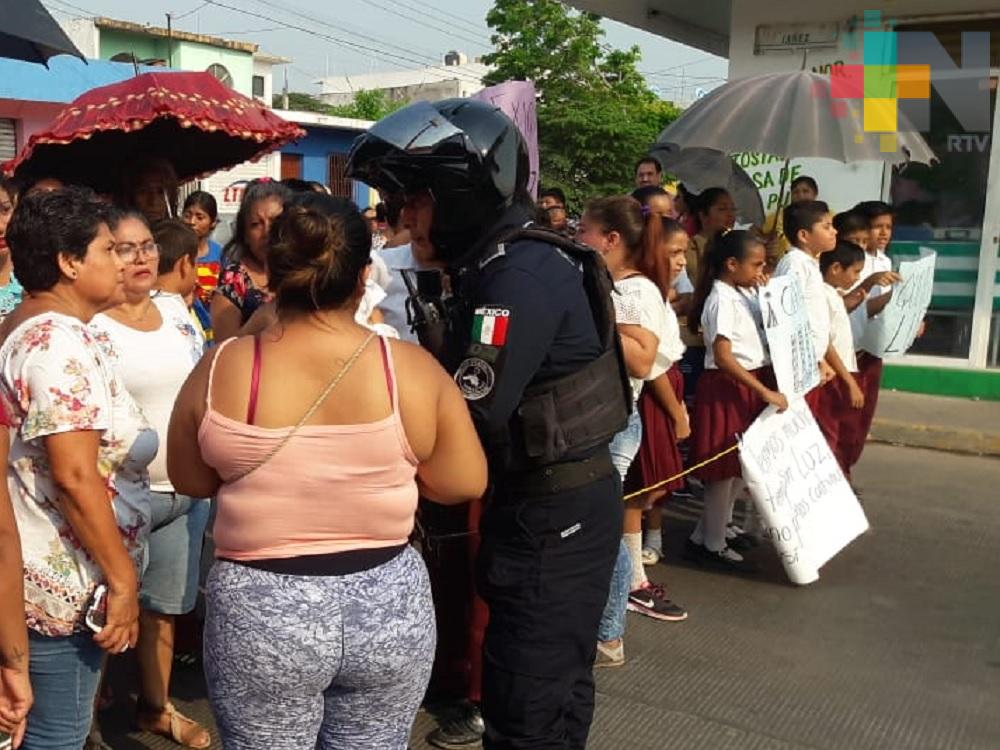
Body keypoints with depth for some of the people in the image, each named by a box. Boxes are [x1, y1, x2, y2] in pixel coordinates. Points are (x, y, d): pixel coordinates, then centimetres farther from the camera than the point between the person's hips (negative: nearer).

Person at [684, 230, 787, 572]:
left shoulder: (744, 295, 10)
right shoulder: (722, 300, -18)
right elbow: (723, 357, -26)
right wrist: (766, 392, -27)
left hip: (750, 385, 9)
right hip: (727, 388, -9)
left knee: (741, 463, 17)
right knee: (725, 467, 1)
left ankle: (717, 527, 31)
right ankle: (712, 544, 14)